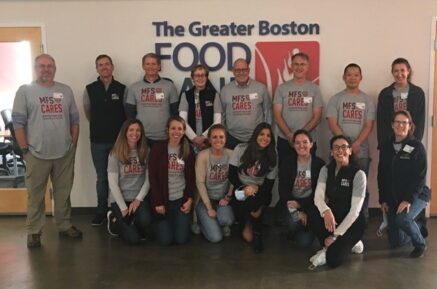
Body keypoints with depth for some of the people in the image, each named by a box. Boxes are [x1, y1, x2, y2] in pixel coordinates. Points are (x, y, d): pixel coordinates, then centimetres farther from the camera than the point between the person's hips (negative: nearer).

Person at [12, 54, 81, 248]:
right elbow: (18, 122, -4)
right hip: (37, 154, -3)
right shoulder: (25, 91, -1)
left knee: (63, 193, 13)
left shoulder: (66, 91, 9)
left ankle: (65, 226, 27)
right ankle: (33, 232, 16)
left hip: (65, 153, 3)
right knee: (35, 195, 5)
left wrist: (73, 144, 6)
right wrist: (25, 149, -8)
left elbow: (74, 120, 12)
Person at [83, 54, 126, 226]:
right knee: (101, 177, 10)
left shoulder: (122, 89, -1)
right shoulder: (90, 89, 1)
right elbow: (87, 112, 13)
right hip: (98, 141, 1)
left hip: (119, 139, -1)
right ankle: (101, 211, 20)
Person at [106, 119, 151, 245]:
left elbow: (148, 179, 1)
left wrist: (138, 199, -10)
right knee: (133, 239, -14)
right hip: (120, 199, -2)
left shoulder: (146, 152, 2)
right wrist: (124, 208, -12)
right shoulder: (116, 153, -6)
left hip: (139, 199, 2)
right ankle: (114, 220, 18)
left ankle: (135, 225, 9)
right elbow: (113, 183, -9)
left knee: (145, 221, -31)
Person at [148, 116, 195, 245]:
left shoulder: (188, 150, 2)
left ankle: (179, 221, 27)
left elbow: (191, 177, 4)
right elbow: (152, 177, -8)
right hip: (163, 199, -2)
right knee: (166, 240, -7)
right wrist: (158, 202, -11)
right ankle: (162, 223, 27)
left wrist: (189, 199, -6)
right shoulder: (158, 148, -6)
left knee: (181, 238, -6)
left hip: (182, 199, 2)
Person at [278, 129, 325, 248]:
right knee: (294, 222, -32)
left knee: (304, 242, -17)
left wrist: (300, 204, -18)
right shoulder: (286, 162, -1)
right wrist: (297, 211, -16)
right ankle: (293, 231, 7)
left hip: (310, 204, -1)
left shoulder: (319, 164, -5)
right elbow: (283, 189, -6)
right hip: (291, 203, 1)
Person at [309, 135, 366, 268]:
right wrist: (326, 211, -38)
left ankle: (349, 243, 7)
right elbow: (318, 196, -14)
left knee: (333, 259, -26)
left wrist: (335, 236, -21)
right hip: (333, 217, 4)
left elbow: (355, 210, -18)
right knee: (314, 217, -31)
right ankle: (330, 247, -4)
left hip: (352, 221, -4)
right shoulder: (326, 170, -1)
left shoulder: (358, 174, -15)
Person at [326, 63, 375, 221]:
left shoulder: (367, 100, 7)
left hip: (361, 151, 0)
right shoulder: (336, 99, 5)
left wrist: (356, 144, -15)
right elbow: (332, 124, -3)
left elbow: (369, 126, 0)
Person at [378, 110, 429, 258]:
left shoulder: (417, 147, -10)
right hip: (392, 198, 5)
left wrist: (409, 199, -22)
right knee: (395, 242, 4)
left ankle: (420, 244, -4)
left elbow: (420, 176, -15)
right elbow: (381, 175, 8)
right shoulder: (386, 148, 4)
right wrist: (383, 199, 2)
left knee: (402, 219, -34)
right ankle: (416, 228, 37)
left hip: (416, 195, -4)